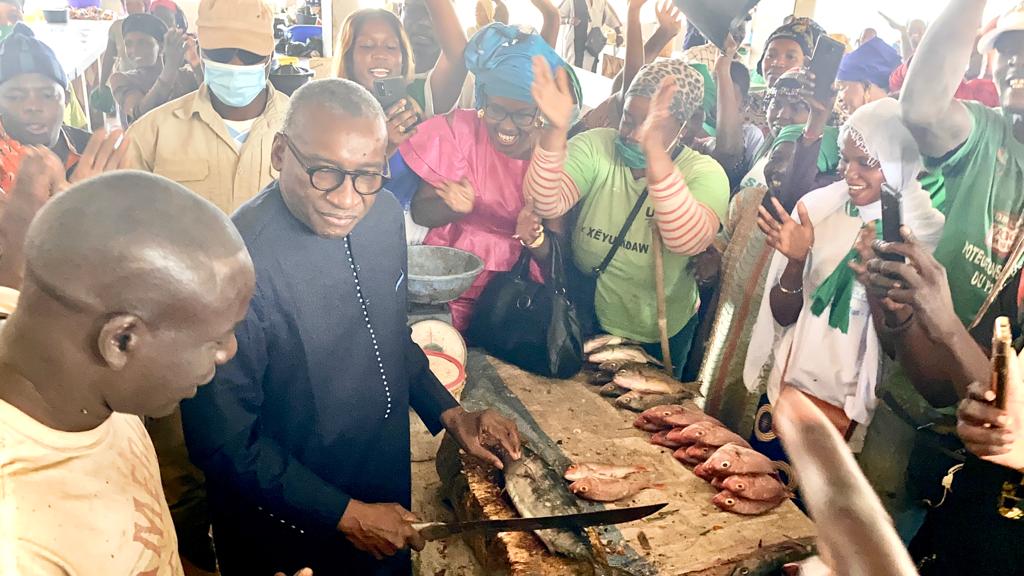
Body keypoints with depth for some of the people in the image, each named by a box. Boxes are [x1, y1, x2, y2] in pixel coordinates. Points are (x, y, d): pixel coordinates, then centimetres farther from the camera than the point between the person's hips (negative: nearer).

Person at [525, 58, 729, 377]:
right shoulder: (595, 147, -13)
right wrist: (556, 130, -42)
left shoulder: (705, 173, -17)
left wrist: (654, 151, -48)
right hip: (583, 321, 1)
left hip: (660, 335, 0)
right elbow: (547, 205, -27)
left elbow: (688, 241, -38)